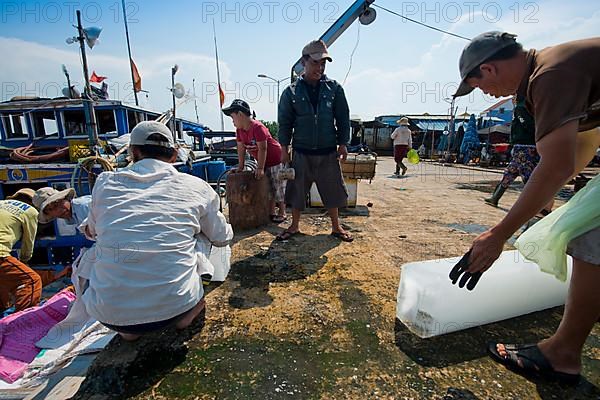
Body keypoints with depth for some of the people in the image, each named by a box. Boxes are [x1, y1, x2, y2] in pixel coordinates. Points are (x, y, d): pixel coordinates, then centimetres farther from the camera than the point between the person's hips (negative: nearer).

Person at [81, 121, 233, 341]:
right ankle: (187, 312, 11)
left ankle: (128, 327, 14)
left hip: (110, 313, 2)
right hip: (173, 306, -1)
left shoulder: (105, 182, 4)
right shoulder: (196, 187, -1)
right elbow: (223, 238, 12)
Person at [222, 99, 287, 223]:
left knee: (278, 187, -1)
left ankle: (282, 213, 10)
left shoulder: (257, 127, -26)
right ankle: (271, 212, 21)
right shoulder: (239, 129, 1)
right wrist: (240, 166, 4)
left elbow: (262, 149, -27)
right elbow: (241, 148, 5)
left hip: (276, 160, -8)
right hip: (263, 162, 9)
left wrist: (260, 168, -26)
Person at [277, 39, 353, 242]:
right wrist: (284, 148, 0)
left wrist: (342, 144, -1)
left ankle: (336, 226, 26)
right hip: (301, 152, 0)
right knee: (297, 190, 8)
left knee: (332, 189, 9)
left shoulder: (334, 88, 2)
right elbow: (284, 122, 3)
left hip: (328, 152, 1)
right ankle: (294, 226, 26)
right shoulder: (291, 92, 0)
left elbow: (343, 118, 4)